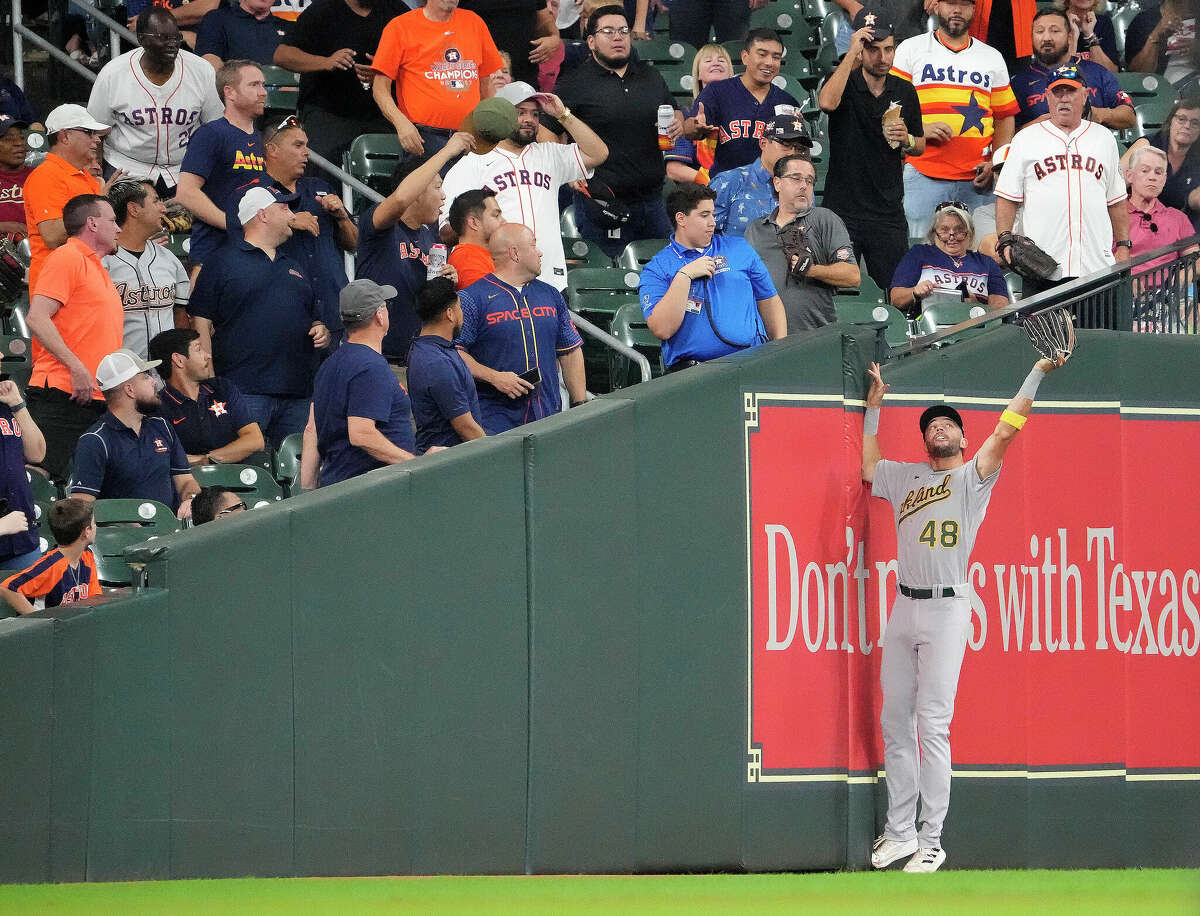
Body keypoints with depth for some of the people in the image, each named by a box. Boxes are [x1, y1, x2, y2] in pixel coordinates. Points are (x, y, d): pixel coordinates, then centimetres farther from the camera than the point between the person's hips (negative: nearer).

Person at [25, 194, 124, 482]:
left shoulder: (98, 269, 25)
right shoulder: (67, 258, -4)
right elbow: (37, 318, -15)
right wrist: (76, 367, -20)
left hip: (98, 401, 9)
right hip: (62, 395, -9)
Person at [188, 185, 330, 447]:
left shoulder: (293, 268, 26)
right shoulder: (224, 263, 4)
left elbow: (314, 319, 33)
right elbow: (201, 321, -3)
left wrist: (321, 333, 7)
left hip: (297, 395, 6)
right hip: (244, 392, -6)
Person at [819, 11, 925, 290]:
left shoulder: (905, 92, 9)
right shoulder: (845, 83, -2)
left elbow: (920, 146, 19)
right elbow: (827, 102, -28)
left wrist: (907, 141, -5)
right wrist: (851, 53, -24)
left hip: (888, 212, 3)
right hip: (842, 209, -3)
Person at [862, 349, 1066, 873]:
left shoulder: (973, 477, 5)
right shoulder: (905, 477, 19)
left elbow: (1006, 431, -6)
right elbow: (867, 465, 35)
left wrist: (1037, 373, -8)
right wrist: (874, 406, 32)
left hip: (947, 609, -6)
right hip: (904, 608, 6)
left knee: (933, 726, -9)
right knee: (895, 723, 5)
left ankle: (931, 840, -8)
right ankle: (900, 832, 12)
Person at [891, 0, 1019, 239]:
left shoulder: (992, 58, 17)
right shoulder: (911, 49, 8)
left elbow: (1005, 118, 17)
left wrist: (995, 164, 2)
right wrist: (919, 130, -13)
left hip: (976, 181, 2)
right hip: (923, 175, -2)